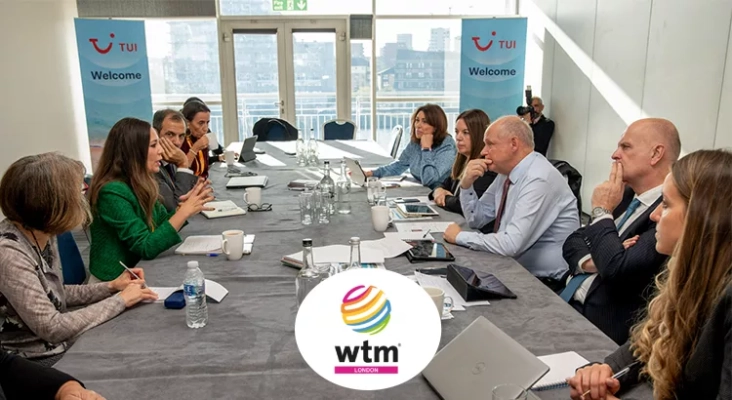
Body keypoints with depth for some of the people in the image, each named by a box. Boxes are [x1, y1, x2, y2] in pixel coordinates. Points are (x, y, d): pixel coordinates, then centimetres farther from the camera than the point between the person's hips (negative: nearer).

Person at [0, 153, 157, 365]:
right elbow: (52, 329, -25)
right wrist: (119, 300, -17)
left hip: (63, 346, 8)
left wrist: (110, 287, 0)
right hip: (41, 363, -7)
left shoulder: (42, 234, -1)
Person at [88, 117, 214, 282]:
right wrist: (184, 212, -25)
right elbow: (146, 248, -23)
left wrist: (183, 206, -10)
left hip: (136, 273, 7)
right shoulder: (113, 192, -22)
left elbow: (161, 224, 7)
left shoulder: (140, 184, 3)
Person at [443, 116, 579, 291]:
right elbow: (476, 219, 12)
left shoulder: (539, 179, -23)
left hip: (544, 283, -7)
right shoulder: (507, 172, 3)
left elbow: (511, 244, -29)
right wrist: (467, 183, -5)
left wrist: (460, 237, -17)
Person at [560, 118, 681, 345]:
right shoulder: (627, 195, 10)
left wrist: (602, 211, -13)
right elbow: (573, 241, 13)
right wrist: (589, 261, -10)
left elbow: (617, 270, -26)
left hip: (603, 326, -7)